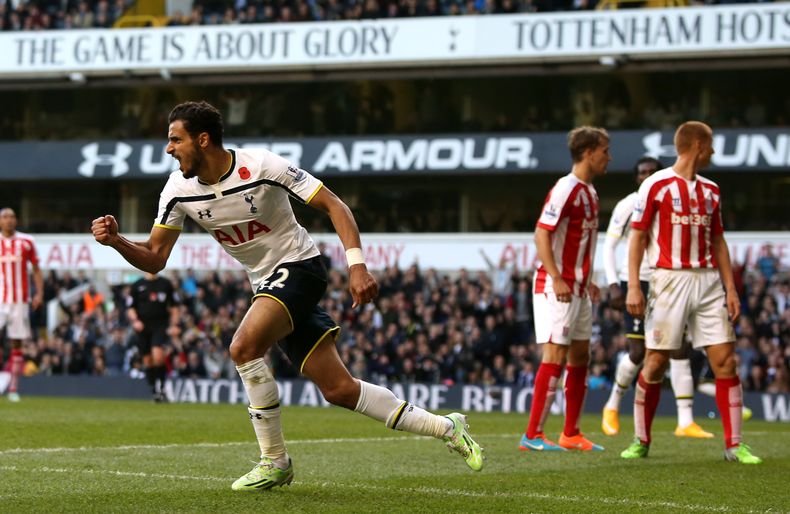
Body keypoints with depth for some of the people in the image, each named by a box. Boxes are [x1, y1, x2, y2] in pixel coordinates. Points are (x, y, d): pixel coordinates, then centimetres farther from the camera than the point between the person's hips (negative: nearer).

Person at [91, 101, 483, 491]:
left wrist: (357, 265, -25)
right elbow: (154, 258, -2)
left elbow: (333, 205, -15)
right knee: (338, 390, 4)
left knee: (243, 348, -28)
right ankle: (445, 427, 17)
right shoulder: (180, 190, -5)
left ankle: (275, 461, -13)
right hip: (267, 284, 6)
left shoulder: (262, 166, -20)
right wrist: (116, 241, -21)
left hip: (299, 266, -6)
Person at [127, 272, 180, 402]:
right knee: (147, 360, 4)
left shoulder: (165, 284, 8)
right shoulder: (137, 285, 7)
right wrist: (135, 320, -9)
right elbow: (130, 307, 9)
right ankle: (154, 390, 17)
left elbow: (174, 305, 13)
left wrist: (174, 323, 3)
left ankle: (161, 387, -10)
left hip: (160, 325, -2)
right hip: (143, 327, 2)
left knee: (158, 355, -21)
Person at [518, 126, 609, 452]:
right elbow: (542, 234, -20)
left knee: (580, 356, 10)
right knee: (555, 356, -11)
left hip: (577, 288, 10)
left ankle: (571, 434, 16)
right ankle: (532, 435, -9)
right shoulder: (566, 189, -14)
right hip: (557, 287, -10)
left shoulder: (588, 192, 14)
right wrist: (556, 278, -27)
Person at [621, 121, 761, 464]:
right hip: (669, 279, -5)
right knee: (655, 362, -3)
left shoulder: (711, 190, 16)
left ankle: (734, 444, 0)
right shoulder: (657, 185, -1)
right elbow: (637, 237, -2)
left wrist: (730, 289, 11)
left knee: (725, 360, -3)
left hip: (708, 282, 5)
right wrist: (633, 286, -11)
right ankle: (641, 441, 11)